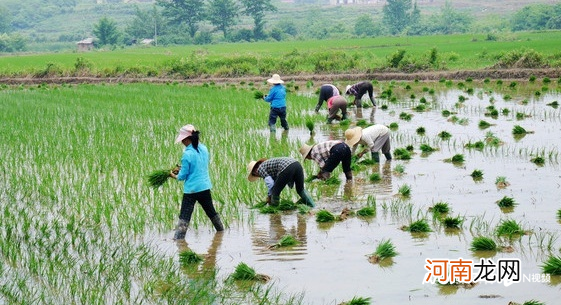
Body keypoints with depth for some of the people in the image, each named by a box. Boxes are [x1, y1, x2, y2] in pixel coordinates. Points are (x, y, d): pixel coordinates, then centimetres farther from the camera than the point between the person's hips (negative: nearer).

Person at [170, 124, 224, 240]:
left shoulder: (187, 154, -18)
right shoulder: (204, 149, 1)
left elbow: (182, 176, -12)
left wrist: (173, 175, 9)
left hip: (191, 189, -6)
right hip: (205, 187, 6)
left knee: (184, 216, -6)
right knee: (211, 211, 24)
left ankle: (178, 238, -12)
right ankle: (221, 230, 37)